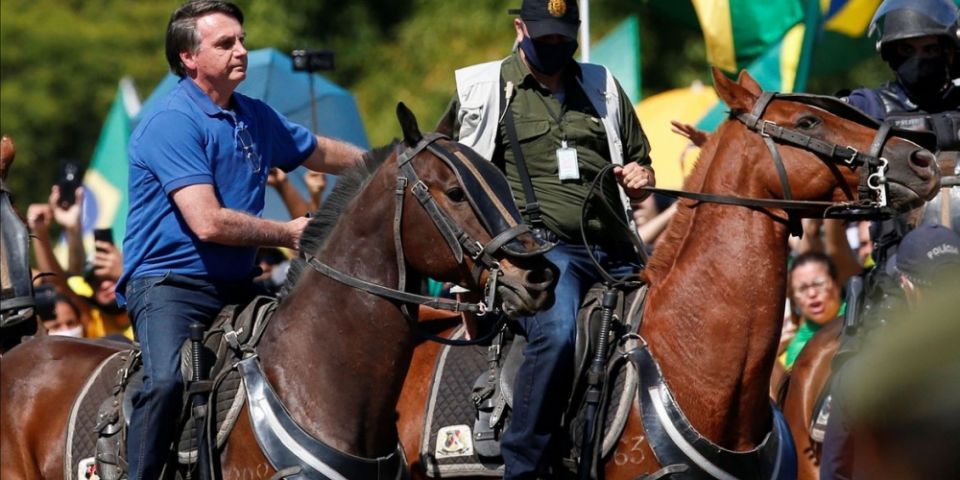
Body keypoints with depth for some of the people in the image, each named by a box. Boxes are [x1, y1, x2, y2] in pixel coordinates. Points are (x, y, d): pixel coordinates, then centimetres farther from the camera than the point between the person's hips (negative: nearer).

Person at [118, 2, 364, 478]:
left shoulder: (255, 117, 11)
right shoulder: (172, 122, -15)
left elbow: (320, 152, 32)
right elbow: (208, 223, -22)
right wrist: (287, 234, -10)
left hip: (237, 285, 9)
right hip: (170, 282, -9)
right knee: (167, 379, -32)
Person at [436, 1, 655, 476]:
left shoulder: (602, 88, 19)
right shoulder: (481, 89, 9)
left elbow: (639, 162, 29)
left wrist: (641, 179, 5)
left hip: (612, 251, 5)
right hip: (540, 248, -5)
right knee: (556, 332, -35)